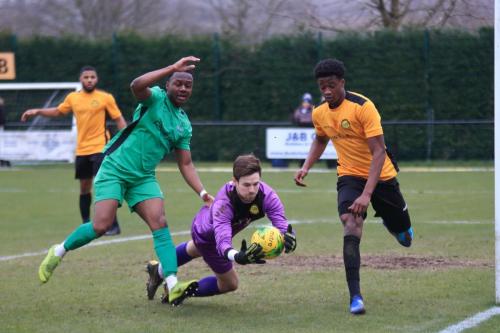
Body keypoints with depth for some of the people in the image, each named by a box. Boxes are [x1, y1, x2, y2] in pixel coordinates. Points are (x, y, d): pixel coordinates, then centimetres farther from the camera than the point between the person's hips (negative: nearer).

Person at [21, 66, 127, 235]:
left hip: (100, 148, -4)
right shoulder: (73, 97, 6)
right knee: (84, 187, 11)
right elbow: (57, 111, 22)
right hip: (81, 150, 5)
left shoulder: (106, 98, -4)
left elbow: (119, 119, 0)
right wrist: (36, 111, 14)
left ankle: (113, 225, -7)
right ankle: (86, 225, 23)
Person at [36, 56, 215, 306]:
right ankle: (58, 252, 12)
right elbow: (136, 86, -31)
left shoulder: (184, 125, 11)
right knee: (101, 226, -14)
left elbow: (186, 165, 13)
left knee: (160, 224, -15)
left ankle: (172, 286, -25)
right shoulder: (155, 99, -7)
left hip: (143, 178, 5)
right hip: (115, 170, -5)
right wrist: (172, 68, -37)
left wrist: (202, 193, 0)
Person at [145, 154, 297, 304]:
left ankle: (159, 271, 63)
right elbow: (222, 241, -59)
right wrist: (238, 256, -81)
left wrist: (288, 237, -67)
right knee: (229, 283, 9)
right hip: (206, 235, -6)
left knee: (195, 249, 36)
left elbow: (280, 222, -42)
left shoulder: (266, 194, -38)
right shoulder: (223, 203, -49)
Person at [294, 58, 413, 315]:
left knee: (405, 237, 14)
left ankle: (389, 221, 54)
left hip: (380, 176, -2)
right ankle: (355, 296, -30)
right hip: (349, 176, 2)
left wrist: (367, 193, -34)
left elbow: (379, 152, -27)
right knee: (351, 224, -27)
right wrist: (306, 167, 3)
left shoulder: (362, 107, -23)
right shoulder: (319, 113, -3)